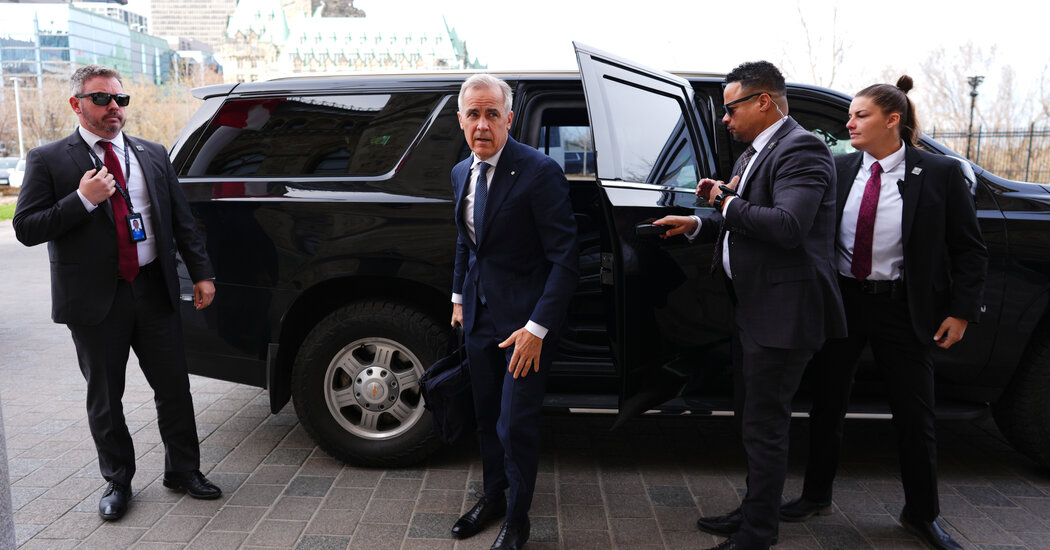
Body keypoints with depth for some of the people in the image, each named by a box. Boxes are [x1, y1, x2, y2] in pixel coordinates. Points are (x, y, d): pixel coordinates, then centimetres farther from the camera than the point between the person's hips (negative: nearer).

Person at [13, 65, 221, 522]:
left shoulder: (153, 155, 10)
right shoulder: (48, 160, -1)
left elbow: (182, 220, 11)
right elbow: (25, 229, -6)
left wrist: (201, 274, 5)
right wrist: (84, 199, -17)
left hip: (153, 291, 3)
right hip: (95, 300, -2)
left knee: (174, 387, 8)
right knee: (104, 399, 11)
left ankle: (183, 471, 25)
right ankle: (117, 482, 29)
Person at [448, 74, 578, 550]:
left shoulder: (539, 171, -18)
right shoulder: (461, 173, 6)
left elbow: (564, 257, -20)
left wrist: (538, 327, -23)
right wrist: (458, 296, 18)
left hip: (525, 321, -7)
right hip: (479, 315, 7)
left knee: (516, 425, 0)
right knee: (487, 417, 19)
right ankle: (493, 498, 40)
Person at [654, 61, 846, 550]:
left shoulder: (800, 150, -15)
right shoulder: (754, 153, 16)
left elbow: (787, 226, -28)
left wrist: (729, 202, -15)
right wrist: (698, 224, 7)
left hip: (781, 312, -10)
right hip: (751, 308, 10)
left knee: (765, 427, 0)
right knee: (753, 418, 20)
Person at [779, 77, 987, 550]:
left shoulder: (940, 174, -5)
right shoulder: (838, 169, 1)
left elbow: (969, 248, 0)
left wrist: (962, 311, -5)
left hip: (902, 309, -2)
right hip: (841, 301, 2)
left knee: (914, 415, 8)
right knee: (827, 404, 11)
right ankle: (816, 496, 31)